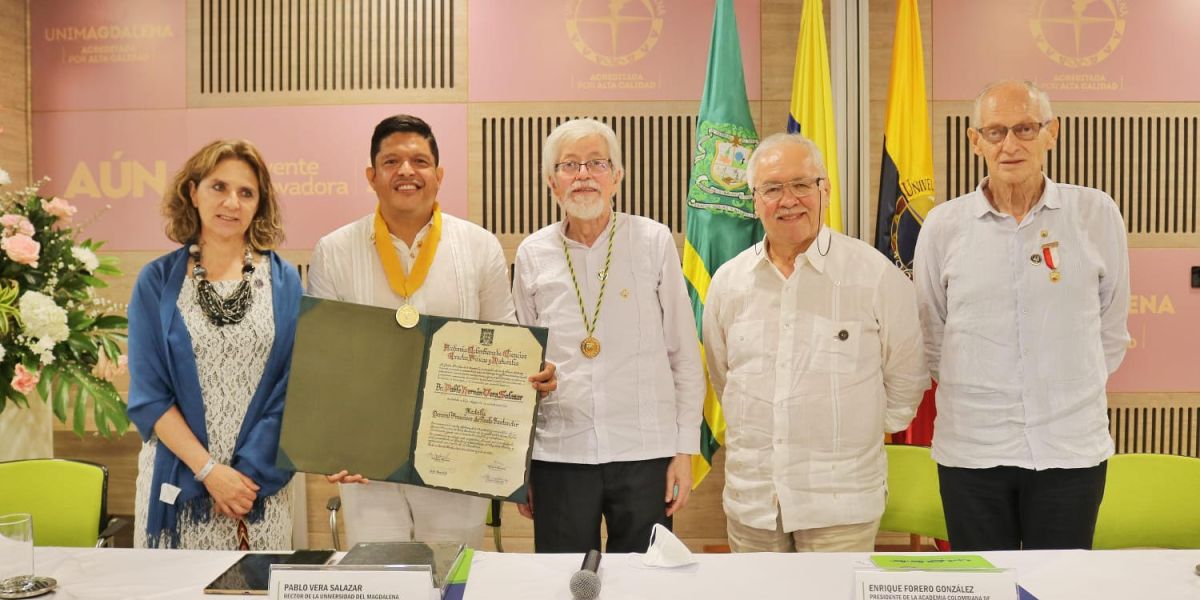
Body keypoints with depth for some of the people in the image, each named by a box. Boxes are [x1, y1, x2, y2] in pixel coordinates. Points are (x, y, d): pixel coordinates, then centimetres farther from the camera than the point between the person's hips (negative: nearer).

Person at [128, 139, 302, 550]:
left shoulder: (284, 281, 1)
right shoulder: (157, 281, 0)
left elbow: (291, 388, -2)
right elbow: (148, 395, -3)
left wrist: (248, 472, -10)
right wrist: (209, 470, -12)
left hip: (261, 481, 0)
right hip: (179, 480, 0)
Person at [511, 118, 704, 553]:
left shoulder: (654, 242, 0)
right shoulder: (532, 255, 4)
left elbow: (685, 355, 3)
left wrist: (685, 450, 0)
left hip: (645, 452, -1)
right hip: (558, 453, 1)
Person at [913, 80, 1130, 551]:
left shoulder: (1096, 213, -1)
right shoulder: (943, 225, -1)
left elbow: (1112, 327, 9)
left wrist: (1073, 389, 9)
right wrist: (973, 391, 8)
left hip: (1073, 447, 0)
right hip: (971, 450, 0)